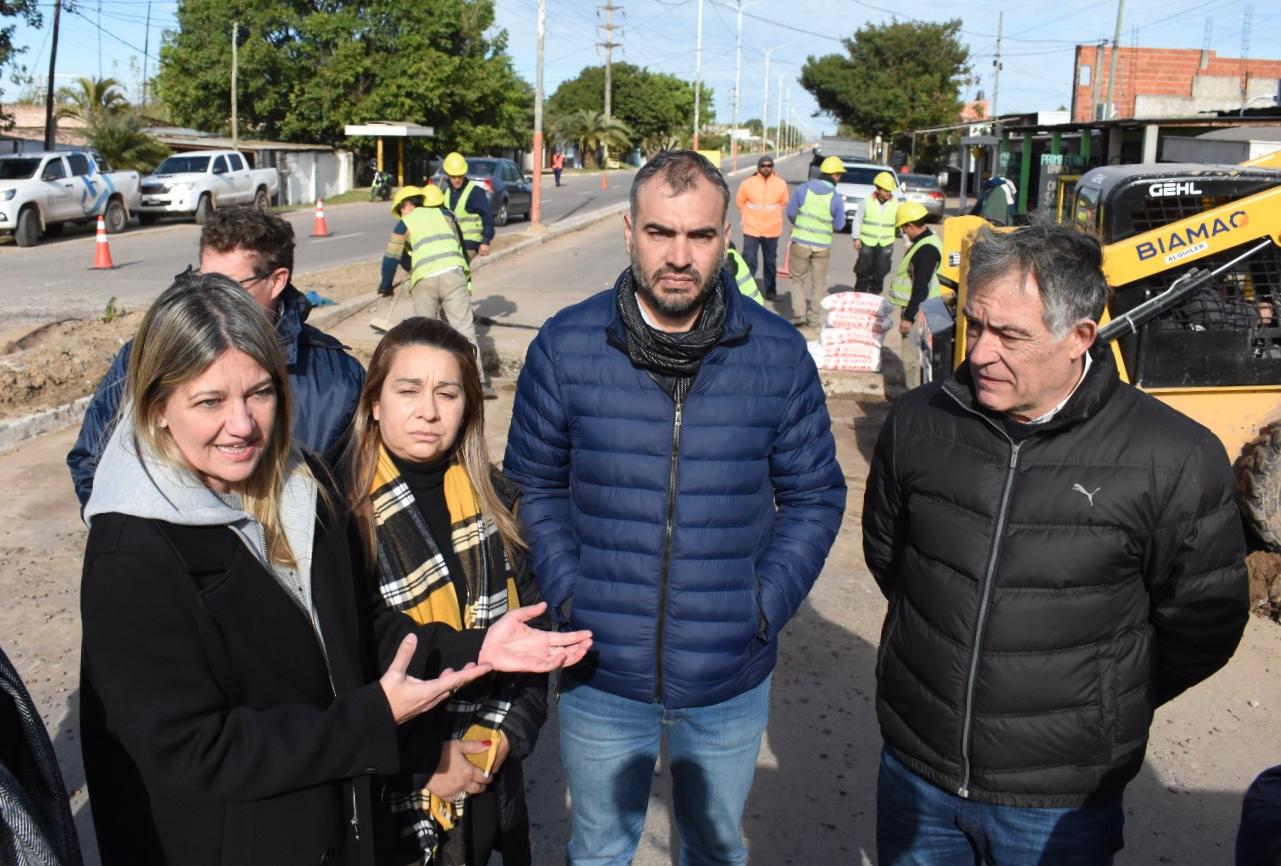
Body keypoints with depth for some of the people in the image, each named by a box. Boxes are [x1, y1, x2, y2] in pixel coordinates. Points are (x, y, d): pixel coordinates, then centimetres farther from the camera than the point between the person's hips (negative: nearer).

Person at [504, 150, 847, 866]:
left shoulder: (779, 354, -7)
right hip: (600, 672, 0)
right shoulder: (565, 346, -9)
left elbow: (815, 494, 1)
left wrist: (765, 608, -9)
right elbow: (535, 486, 1)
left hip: (731, 679, 1)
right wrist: (568, 599, -8)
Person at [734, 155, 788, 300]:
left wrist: (772, 217, 12)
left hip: (772, 231, 2)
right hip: (751, 230, -2)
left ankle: (771, 291, 28)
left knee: (770, 263, 14)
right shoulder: (747, 184, -11)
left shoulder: (781, 184, -5)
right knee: (749, 262, -8)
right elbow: (740, 202, 4)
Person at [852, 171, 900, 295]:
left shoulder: (896, 204, 2)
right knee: (864, 270, 0)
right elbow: (858, 220, 3)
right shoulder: (867, 201, -4)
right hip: (867, 243, -2)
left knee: (880, 272, 6)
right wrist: (856, 238, -3)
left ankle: (874, 293, 18)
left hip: (886, 244, 2)